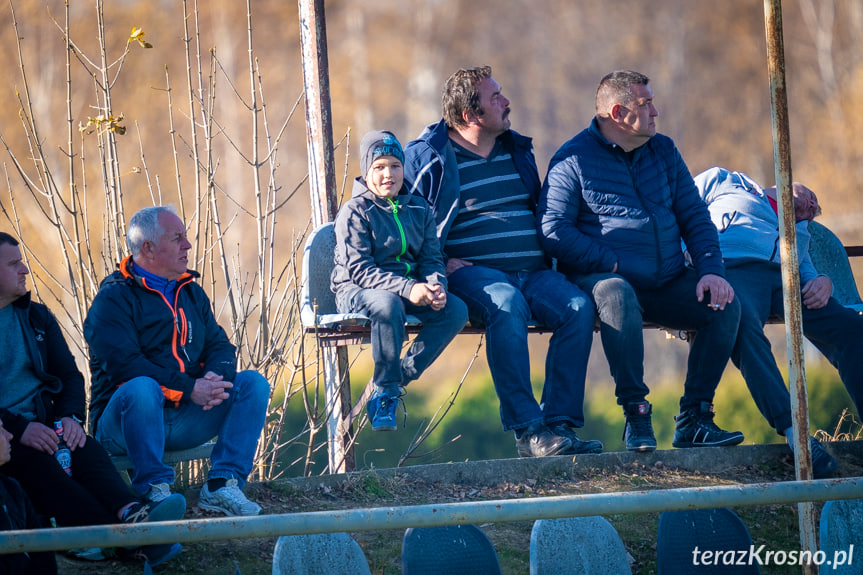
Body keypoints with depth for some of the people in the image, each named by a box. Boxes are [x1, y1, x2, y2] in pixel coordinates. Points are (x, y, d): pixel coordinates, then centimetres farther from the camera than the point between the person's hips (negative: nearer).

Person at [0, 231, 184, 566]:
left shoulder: (37, 318, 20)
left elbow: (69, 375, 19)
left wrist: (69, 416, -4)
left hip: (41, 423, 5)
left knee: (84, 451, -28)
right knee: (35, 463, -36)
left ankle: (131, 513, -58)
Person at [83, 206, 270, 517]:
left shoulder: (191, 293, 19)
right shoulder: (114, 299, -5)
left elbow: (219, 346, 12)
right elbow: (125, 365, -18)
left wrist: (217, 377, -14)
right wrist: (189, 389, -25)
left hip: (185, 418, 6)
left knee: (254, 382, -10)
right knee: (142, 388, -39)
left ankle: (221, 485, -16)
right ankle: (153, 489, -27)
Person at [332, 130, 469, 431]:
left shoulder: (418, 209, 13)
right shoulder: (355, 212, -6)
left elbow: (432, 258, 9)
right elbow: (359, 269, -15)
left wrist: (436, 286, -17)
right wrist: (407, 289, -28)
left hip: (410, 289, 6)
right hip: (356, 291, -6)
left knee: (456, 309, -19)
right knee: (388, 305, -40)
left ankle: (401, 376, -11)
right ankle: (386, 391, -23)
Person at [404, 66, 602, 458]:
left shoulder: (517, 151, 23)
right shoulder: (425, 157, 5)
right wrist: (439, 261, -9)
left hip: (533, 272, 5)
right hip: (473, 271, -5)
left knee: (578, 307, -25)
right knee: (507, 304, -38)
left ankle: (560, 422, -27)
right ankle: (528, 431, -39)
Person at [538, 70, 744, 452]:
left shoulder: (663, 151, 17)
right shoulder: (572, 159, -1)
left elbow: (694, 217, 15)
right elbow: (554, 232, -11)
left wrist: (710, 270, -3)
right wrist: (613, 264, -19)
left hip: (667, 284, 5)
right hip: (602, 276, -5)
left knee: (725, 304, -19)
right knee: (617, 296, -40)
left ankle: (693, 420, -12)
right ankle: (635, 416, -28)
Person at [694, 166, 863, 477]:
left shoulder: (798, 228, 40)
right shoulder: (722, 181, 31)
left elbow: (806, 269, 23)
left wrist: (822, 283, -2)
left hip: (786, 278, 5)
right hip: (733, 268, -5)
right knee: (745, 326, -39)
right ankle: (793, 431, -48)